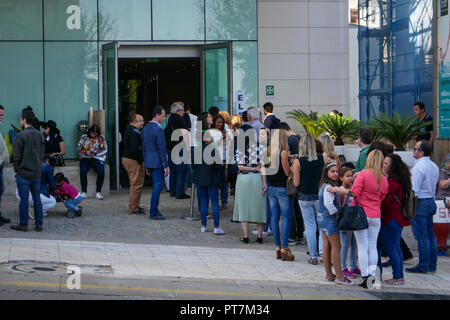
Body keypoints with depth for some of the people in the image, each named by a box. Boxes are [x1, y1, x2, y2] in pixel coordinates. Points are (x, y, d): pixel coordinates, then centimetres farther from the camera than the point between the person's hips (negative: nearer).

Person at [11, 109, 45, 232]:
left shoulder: (21, 135, -13)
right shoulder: (40, 135, 5)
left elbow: (17, 156, -11)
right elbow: (42, 154, 10)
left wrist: (17, 169, 2)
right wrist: (38, 167, 16)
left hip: (23, 173, -5)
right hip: (37, 173, 5)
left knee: (24, 199, 1)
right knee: (37, 199, 8)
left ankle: (23, 224, 6)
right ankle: (38, 225, 10)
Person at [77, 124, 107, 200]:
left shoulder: (101, 138, 7)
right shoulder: (84, 137, 9)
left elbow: (105, 150, 3)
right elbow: (79, 150, 9)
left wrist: (95, 154, -12)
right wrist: (85, 152, -13)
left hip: (97, 158, 0)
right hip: (86, 158, 0)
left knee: (101, 172, -29)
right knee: (83, 171, -30)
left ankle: (98, 192, -16)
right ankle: (84, 192, -22)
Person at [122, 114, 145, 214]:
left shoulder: (129, 130, 16)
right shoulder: (134, 132, -19)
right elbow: (135, 149, -26)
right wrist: (140, 160, -17)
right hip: (134, 161, -11)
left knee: (134, 184, 19)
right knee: (137, 184, -6)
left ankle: (134, 206, 27)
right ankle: (133, 207, -3)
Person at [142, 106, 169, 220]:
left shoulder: (145, 128, 11)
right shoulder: (158, 130, -16)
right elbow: (162, 149, -17)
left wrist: (146, 165, 21)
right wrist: (166, 166, -13)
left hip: (149, 162, 9)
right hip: (157, 163, -9)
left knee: (156, 186, 17)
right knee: (158, 186, -4)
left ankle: (154, 210, 21)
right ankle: (153, 213, -3)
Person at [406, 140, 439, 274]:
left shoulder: (418, 167, -16)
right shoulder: (434, 166, 11)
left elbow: (414, 190, -18)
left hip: (420, 202, -9)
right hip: (431, 202, 9)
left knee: (421, 236, -6)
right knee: (430, 235, 11)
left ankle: (423, 266, -4)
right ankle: (432, 265, 15)